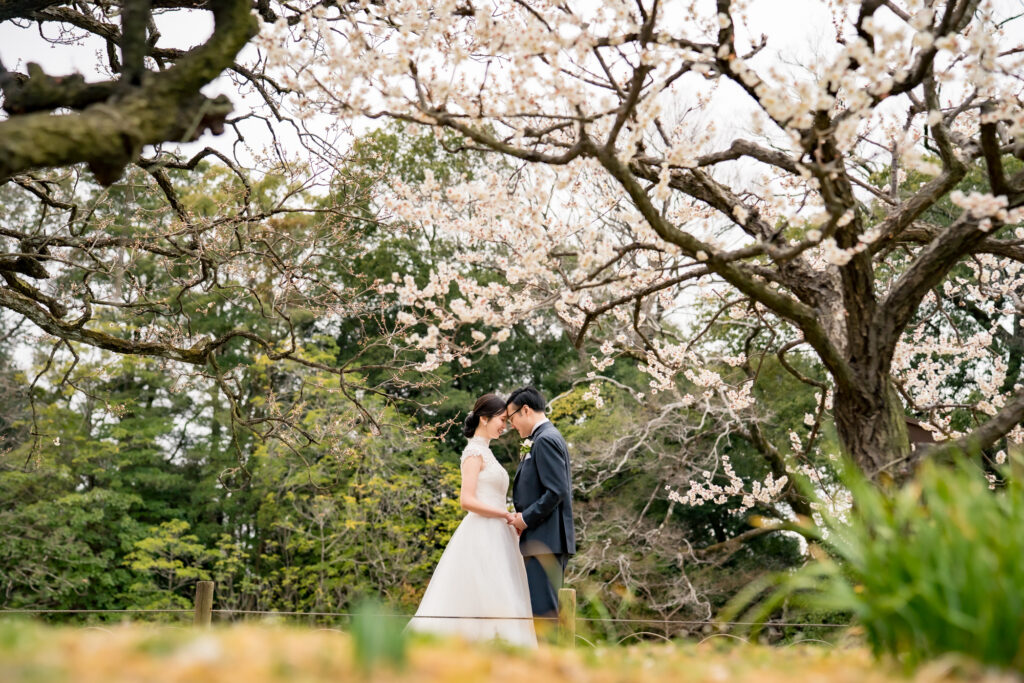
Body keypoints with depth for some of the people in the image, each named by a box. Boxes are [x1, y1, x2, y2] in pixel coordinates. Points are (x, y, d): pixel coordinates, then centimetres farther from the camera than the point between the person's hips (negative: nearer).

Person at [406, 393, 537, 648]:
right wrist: (507, 515, -15)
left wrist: (511, 518, 8)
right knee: (490, 602, -12)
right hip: (481, 538, -9)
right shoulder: (474, 451, -8)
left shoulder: (485, 452, 20)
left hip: (494, 538, 9)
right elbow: (467, 500, -18)